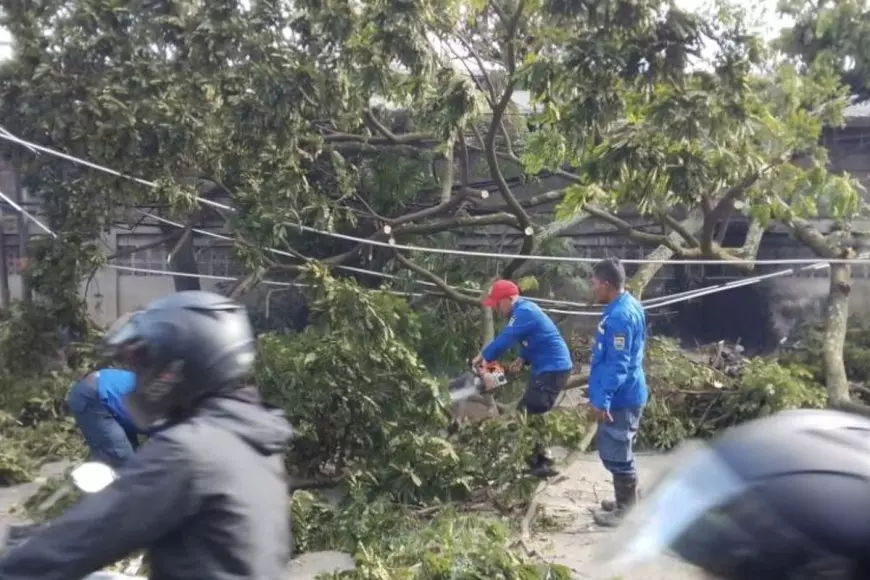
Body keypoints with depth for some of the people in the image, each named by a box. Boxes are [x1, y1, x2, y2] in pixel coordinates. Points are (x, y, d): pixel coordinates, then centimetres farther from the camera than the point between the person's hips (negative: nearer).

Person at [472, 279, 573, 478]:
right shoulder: (524, 310, 13)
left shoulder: (523, 312, -19)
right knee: (529, 412, 14)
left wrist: (483, 357, -8)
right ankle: (541, 459, 22)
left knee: (529, 413, -9)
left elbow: (505, 339, -21)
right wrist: (522, 359, 3)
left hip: (553, 369, -11)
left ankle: (541, 461, -2)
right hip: (547, 368, 11)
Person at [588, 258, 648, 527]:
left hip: (620, 398, -10)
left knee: (616, 453, 2)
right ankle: (626, 500, 34)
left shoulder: (619, 316, -24)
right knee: (618, 451, 21)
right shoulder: (627, 305, 9)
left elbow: (617, 364, -26)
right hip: (625, 394, 10)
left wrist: (602, 399, -25)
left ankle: (626, 511, 14)